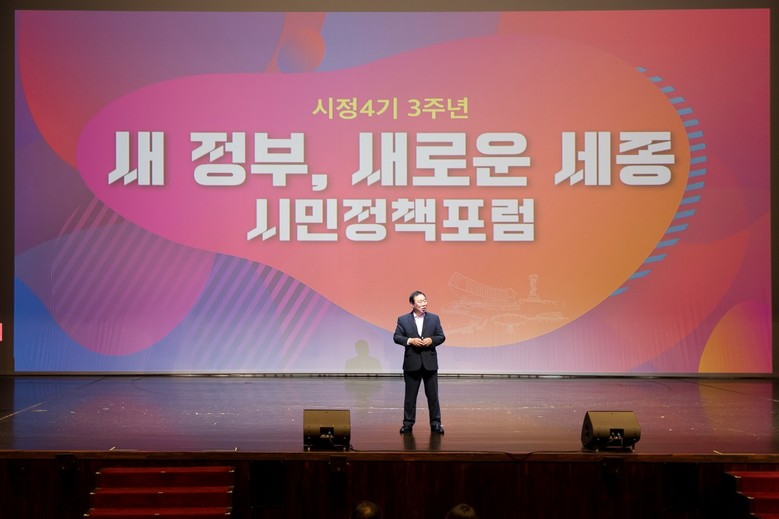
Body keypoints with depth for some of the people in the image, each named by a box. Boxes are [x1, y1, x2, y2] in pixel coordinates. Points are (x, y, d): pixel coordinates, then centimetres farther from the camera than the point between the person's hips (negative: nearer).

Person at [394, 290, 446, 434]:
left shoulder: (434, 318, 6)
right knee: (410, 395, 6)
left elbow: (441, 336, 6)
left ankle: (435, 423, 12)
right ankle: (408, 422, 16)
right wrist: (410, 341, -17)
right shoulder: (403, 319, 1)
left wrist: (432, 340, -13)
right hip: (412, 363, -1)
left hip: (430, 363, 1)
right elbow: (397, 337, -2)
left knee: (433, 394, 4)